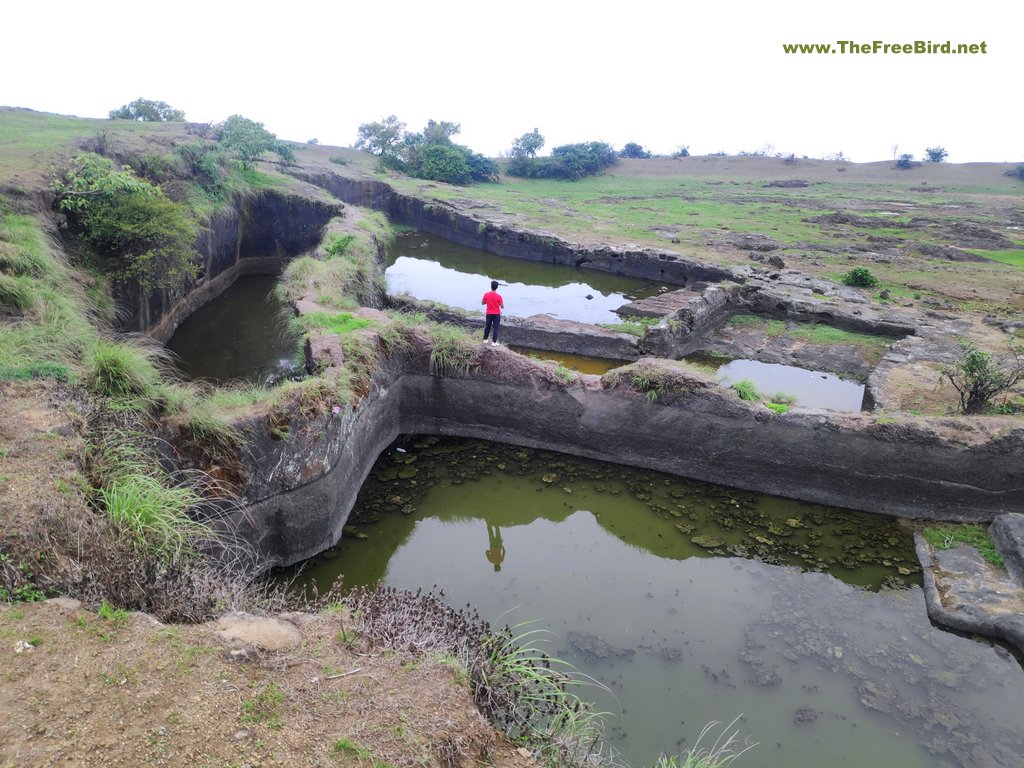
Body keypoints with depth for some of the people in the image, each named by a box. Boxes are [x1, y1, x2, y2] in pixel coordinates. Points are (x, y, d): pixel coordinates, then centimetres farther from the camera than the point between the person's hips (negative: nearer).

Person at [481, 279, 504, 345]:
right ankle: (494, 342, 1)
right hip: (496, 314, -3)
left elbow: (482, 303, 5)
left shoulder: (486, 294, -9)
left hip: (489, 314, 3)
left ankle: (485, 339, 28)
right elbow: (502, 307, -10)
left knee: (487, 326, 17)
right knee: (495, 328, 2)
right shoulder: (498, 296, -16)